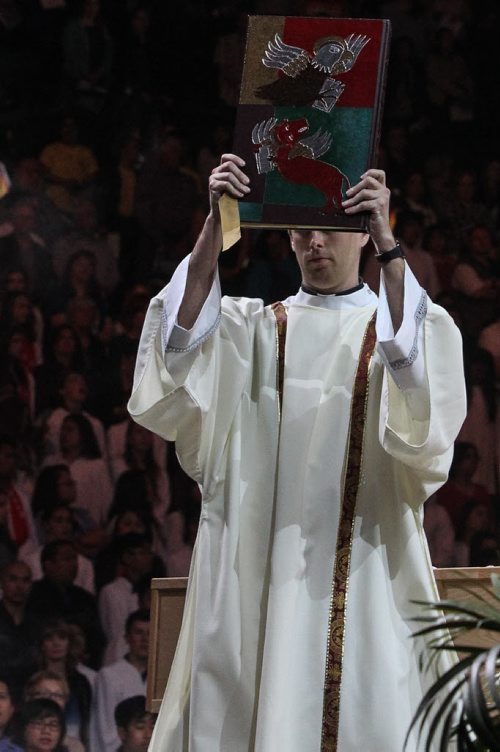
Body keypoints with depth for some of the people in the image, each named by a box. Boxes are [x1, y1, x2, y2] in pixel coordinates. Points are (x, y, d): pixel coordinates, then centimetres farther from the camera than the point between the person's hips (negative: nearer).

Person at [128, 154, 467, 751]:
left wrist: (387, 243, -22)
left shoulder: (414, 326, 10)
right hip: (255, 580, 2)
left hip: (362, 582, -2)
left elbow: (423, 387, -13)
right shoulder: (251, 328, 15)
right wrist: (215, 226, -15)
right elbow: (184, 337, -5)